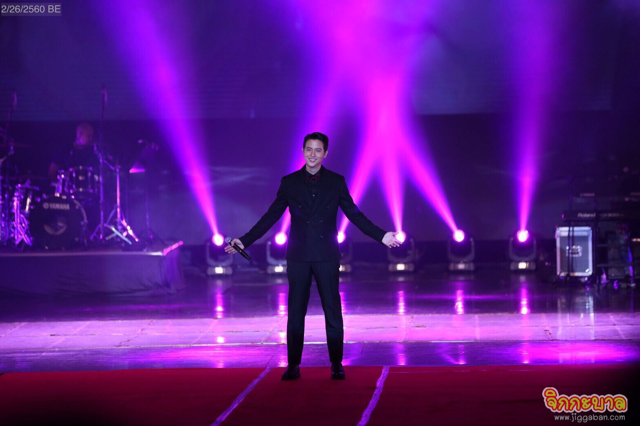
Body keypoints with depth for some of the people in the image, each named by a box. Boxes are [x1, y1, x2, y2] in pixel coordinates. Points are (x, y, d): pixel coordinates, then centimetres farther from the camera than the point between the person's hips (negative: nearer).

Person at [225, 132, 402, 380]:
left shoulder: (336, 182, 4)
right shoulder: (289, 183, 5)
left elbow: (355, 215, 4)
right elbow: (270, 217, 6)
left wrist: (381, 236, -6)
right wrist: (245, 240, -1)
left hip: (326, 256, -1)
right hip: (298, 257, 1)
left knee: (333, 312, 0)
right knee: (295, 313, 2)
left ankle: (336, 365, 9)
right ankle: (293, 365, 8)